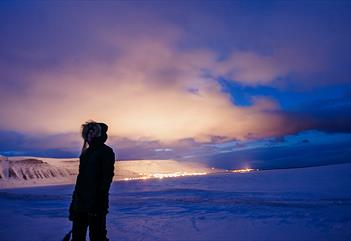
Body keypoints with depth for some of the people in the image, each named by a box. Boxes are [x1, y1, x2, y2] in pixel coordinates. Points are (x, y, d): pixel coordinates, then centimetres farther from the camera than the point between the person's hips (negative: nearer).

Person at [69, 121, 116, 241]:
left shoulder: (106, 152, -8)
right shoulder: (86, 153, 15)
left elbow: (106, 178, -14)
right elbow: (81, 177, 17)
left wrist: (99, 201, -20)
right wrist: (75, 200, 14)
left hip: (96, 202, -8)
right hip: (81, 202, 8)